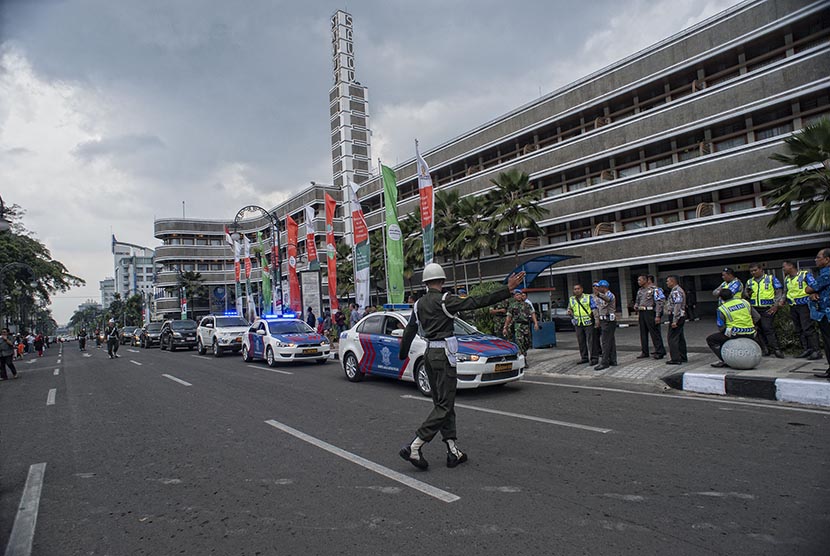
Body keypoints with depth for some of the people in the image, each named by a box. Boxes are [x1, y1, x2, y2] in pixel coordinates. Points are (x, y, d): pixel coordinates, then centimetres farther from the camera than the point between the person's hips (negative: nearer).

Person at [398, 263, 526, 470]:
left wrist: (402, 354, 33)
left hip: (429, 354, 8)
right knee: (444, 406, -3)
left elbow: (409, 331, 18)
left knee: (442, 404, 12)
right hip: (443, 354, -8)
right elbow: (477, 302, -18)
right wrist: (508, 290, -17)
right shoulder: (444, 300, -12)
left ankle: (453, 452, 15)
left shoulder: (419, 304, 9)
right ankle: (414, 447, -9)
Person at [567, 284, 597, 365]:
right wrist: (569, 312, -4)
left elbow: (594, 308, -1)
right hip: (578, 324, 4)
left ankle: (594, 358, 2)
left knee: (591, 341, -4)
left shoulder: (589, 297, 1)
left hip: (588, 323, -4)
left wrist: (593, 313, -20)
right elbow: (569, 309, 18)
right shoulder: (571, 299, 11)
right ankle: (584, 357, 17)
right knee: (581, 342, 7)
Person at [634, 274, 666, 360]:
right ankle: (644, 352, 17)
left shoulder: (654, 289, -9)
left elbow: (659, 303, -13)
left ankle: (660, 352, 4)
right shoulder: (640, 290, 14)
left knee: (655, 333, -3)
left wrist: (658, 316, -18)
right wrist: (636, 306, 8)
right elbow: (637, 301, 29)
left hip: (650, 312, -8)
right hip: (641, 313, 8)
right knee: (643, 333, 10)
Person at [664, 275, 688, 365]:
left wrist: (674, 321, -24)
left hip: (676, 317, -11)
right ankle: (683, 357, 20)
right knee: (680, 337, 14)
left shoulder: (676, 291, -16)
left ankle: (675, 359, -7)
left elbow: (677, 306, -23)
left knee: (672, 338, -8)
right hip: (680, 317, 11)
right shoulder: (678, 290, 18)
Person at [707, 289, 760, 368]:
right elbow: (757, 317, 10)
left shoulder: (722, 309, -8)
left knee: (710, 339, 9)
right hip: (749, 335, 6)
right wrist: (748, 325, 19)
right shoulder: (745, 302, 6)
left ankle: (724, 361, 1)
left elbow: (721, 328, -6)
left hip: (734, 334, -6)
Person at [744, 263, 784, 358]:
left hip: (767, 309, -5)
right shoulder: (749, 282, 16)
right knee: (759, 330, 5)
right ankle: (765, 349, 12)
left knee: (768, 329, -12)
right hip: (754, 309, 5)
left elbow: (779, 291, 0)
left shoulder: (771, 278, 4)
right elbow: (745, 294, 17)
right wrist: (748, 293, -8)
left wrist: (776, 305, -9)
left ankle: (776, 349, -7)